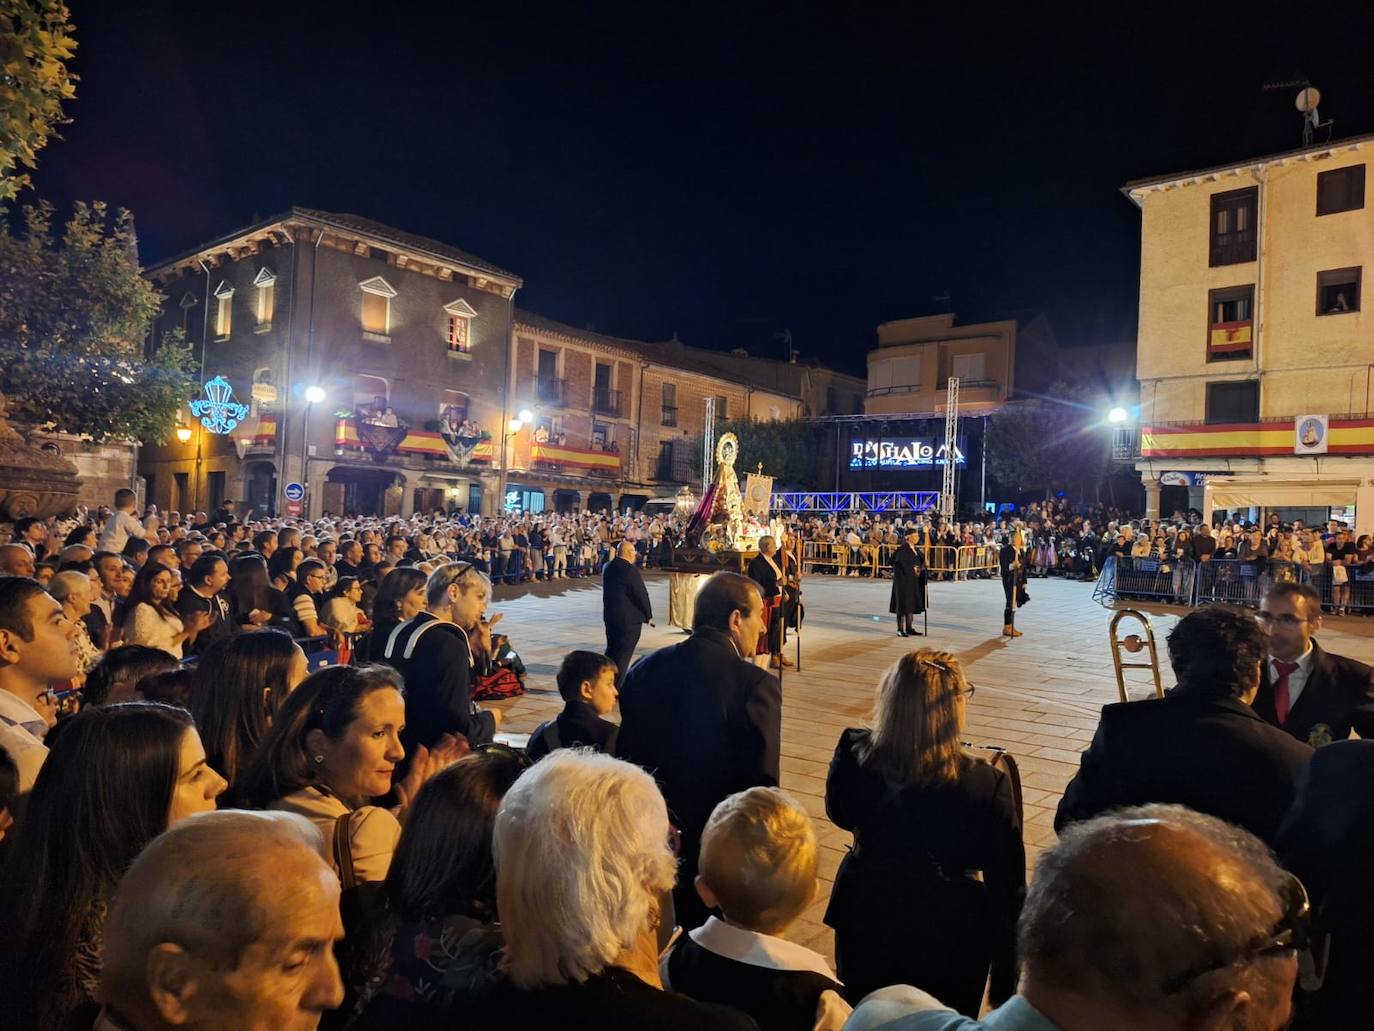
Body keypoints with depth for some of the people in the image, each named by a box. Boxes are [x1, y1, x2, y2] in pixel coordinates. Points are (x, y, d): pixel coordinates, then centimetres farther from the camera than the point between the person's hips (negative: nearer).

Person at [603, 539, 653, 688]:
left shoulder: (607, 567, 5)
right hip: (630, 618, -7)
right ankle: (616, 688, 3)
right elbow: (641, 594, -16)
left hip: (610, 615, 7)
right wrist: (648, 615, -3)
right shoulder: (631, 570, -19)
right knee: (624, 654, 1)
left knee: (611, 650, 19)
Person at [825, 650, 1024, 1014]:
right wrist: (1004, 985, -2)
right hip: (950, 943, -2)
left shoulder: (853, 757, -21)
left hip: (865, 930, 2)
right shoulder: (988, 785, -27)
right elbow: (1007, 888, -16)